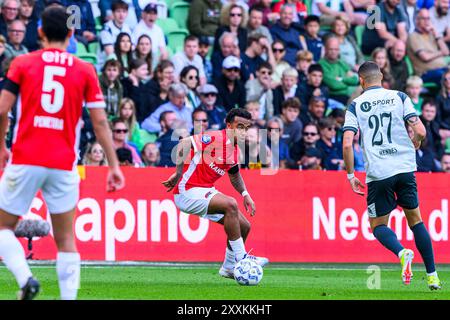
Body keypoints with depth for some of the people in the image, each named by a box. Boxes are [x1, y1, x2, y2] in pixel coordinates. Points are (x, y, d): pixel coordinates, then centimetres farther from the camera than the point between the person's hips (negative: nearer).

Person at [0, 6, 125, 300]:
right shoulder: (85, 71, 4)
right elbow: (100, 122, 1)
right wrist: (114, 165, 6)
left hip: (25, 161, -1)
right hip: (63, 165, 1)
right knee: (66, 240, 10)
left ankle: (25, 277, -12)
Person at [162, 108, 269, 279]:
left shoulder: (235, 150, 9)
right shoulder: (215, 138, -18)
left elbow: (234, 174, 27)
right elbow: (185, 143, -27)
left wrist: (245, 194, 13)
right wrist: (178, 173, -28)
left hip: (207, 191, 9)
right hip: (188, 191, -9)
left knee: (244, 226, 6)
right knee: (230, 204, -30)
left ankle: (229, 267, 25)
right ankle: (241, 257, -22)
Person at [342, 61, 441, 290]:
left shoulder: (356, 106, 2)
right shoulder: (399, 97, 4)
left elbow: (347, 144, -8)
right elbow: (420, 131, -4)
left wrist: (350, 175, 3)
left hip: (378, 174, -2)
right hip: (405, 168, 2)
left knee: (378, 225, 11)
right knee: (415, 219, 16)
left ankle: (402, 252, -20)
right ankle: (432, 276, 11)